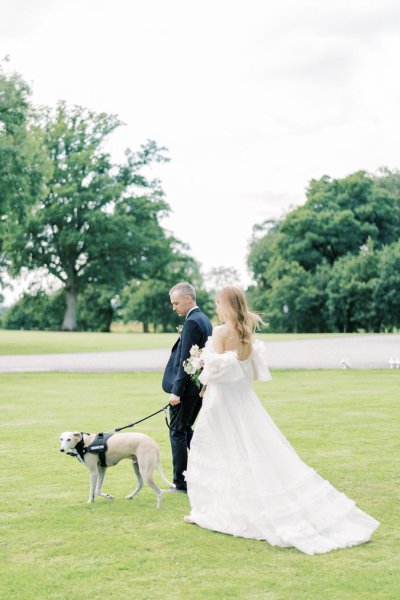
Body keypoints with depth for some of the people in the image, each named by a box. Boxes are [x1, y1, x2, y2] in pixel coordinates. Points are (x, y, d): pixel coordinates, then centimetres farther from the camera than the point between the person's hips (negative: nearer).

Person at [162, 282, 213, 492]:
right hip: (200, 386, 9)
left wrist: (176, 391, -21)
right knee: (186, 429, 20)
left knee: (177, 432, 0)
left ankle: (180, 483, 5)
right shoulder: (204, 320, 14)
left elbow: (185, 360, -21)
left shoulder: (192, 323, -17)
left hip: (186, 387, -9)